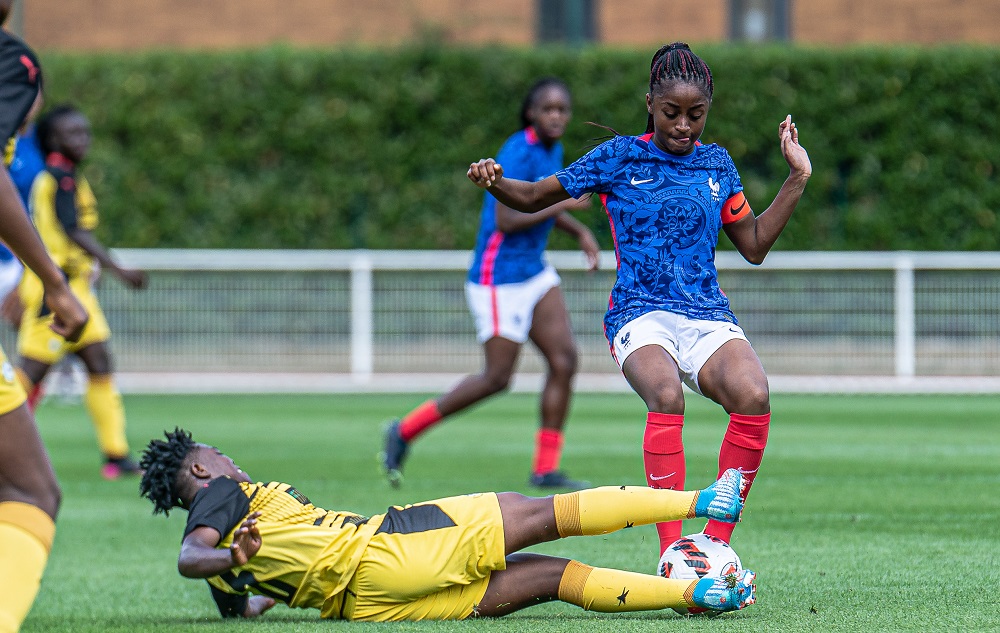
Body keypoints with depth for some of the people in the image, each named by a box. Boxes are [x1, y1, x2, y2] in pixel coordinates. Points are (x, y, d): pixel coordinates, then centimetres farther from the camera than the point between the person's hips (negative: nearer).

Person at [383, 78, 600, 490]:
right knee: (497, 378, -3)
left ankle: (545, 469, 2)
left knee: (564, 360, -3)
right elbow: (505, 220, -26)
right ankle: (405, 431, 11)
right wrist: (562, 205, -23)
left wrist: (579, 231, 13)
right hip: (500, 276, -9)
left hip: (533, 273, 9)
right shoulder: (519, 152, -19)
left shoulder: (552, 150, 9)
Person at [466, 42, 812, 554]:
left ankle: (717, 543, -19)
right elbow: (534, 198, 13)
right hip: (640, 314, -3)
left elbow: (754, 246, 23)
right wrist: (495, 183, -8)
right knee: (666, 396, -37)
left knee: (753, 397, -31)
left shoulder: (717, 164, 16)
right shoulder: (620, 157, 7)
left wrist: (797, 179, 18)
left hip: (708, 315, 3)